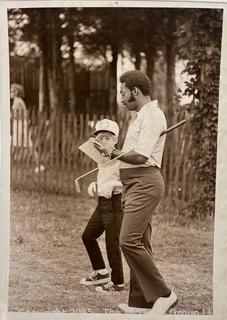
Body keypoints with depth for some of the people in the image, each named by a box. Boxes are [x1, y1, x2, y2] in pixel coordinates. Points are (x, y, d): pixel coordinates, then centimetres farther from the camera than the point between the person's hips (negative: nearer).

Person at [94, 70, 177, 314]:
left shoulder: (152, 116, -11)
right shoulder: (139, 116, 21)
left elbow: (140, 156, -20)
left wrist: (112, 153, -8)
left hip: (144, 182, -10)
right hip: (134, 183, 11)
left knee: (129, 241, -17)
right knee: (139, 243, 10)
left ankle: (162, 294, -10)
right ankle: (141, 302, 14)